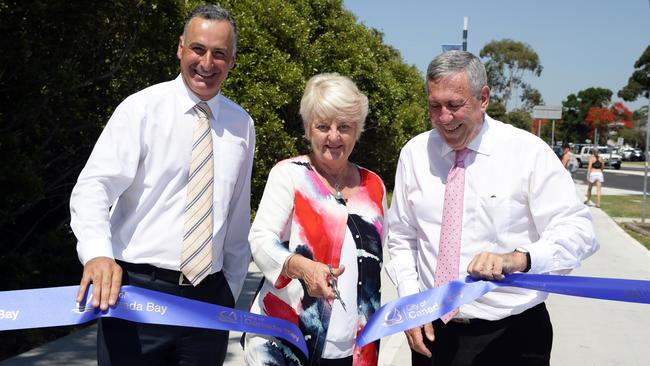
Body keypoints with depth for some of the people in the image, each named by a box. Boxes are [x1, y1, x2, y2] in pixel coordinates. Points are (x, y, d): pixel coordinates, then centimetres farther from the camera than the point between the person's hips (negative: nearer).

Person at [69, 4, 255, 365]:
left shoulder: (242, 125, 8)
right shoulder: (141, 108, -3)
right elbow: (93, 186, -13)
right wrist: (97, 254, -30)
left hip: (208, 296, 3)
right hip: (135, 288, -3)